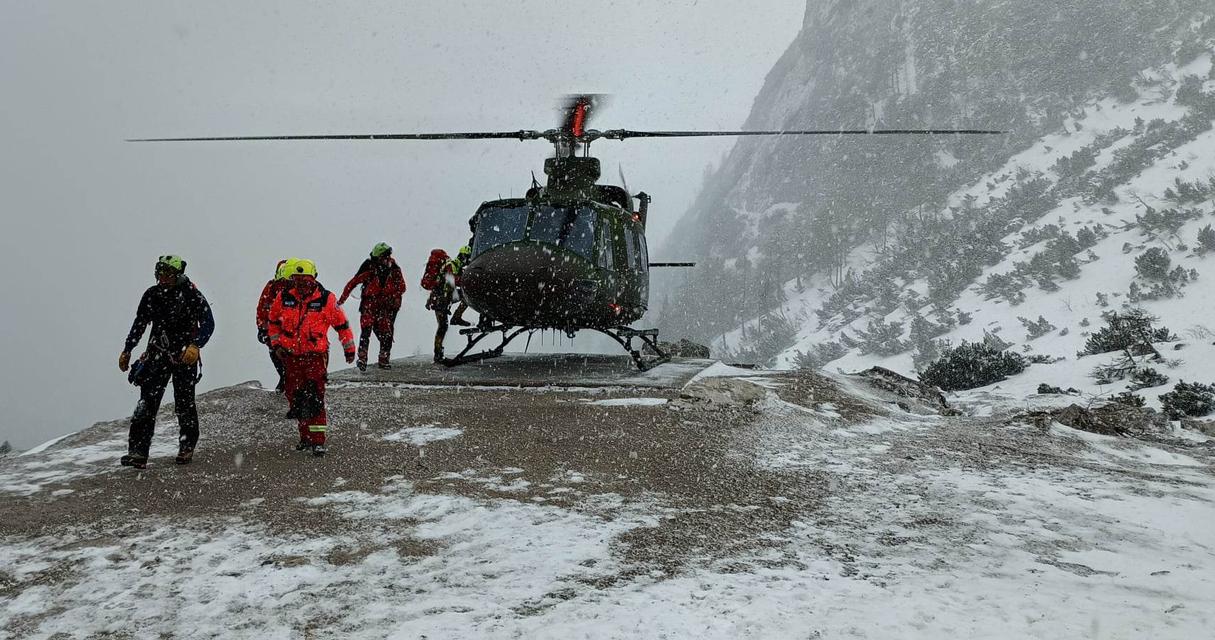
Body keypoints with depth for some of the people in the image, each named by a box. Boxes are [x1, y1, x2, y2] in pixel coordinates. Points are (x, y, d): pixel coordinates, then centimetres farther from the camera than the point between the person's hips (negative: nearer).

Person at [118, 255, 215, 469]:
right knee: (147, 402, -8)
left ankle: (187, 447, 23)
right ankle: (138, 452, -12)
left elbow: (208, 323, -12)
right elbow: (139, 323, 16)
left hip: (184, 356, -3)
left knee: (184, 404, 4)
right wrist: (127, 350, 18)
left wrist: (196, 345, -27)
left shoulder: (191, 295, -10)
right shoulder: (152, 295, 3)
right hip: (157, 354, 3)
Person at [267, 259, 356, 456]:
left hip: (316, 354, -4)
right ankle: (305, 437, 24)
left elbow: (341, 323, 0)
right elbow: (273, 320, 16)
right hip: (291, 355, 4)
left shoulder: (325, 299, -9)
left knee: (315, 398, -12)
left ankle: (318, 440, -11)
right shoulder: (284, 297, -1)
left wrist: (349, 348, 5)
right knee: (295, 397, 10)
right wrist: (276, 343, 8)